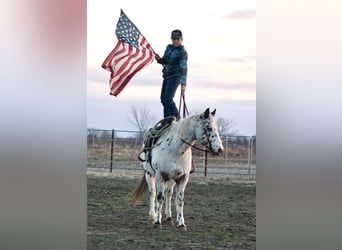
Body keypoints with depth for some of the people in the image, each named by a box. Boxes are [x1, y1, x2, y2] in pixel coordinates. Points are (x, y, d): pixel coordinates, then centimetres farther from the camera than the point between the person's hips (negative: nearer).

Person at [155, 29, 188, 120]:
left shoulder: (182, 52, -12)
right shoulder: (169, 47, 9)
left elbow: (184, 68, -21)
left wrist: (183, 83, -30)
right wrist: (159, 59, -4)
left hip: (175, 76, -8)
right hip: (166, 76, 8)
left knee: (168, 98, -18)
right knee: (163, 98, 6)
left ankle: (175, 117, -9)